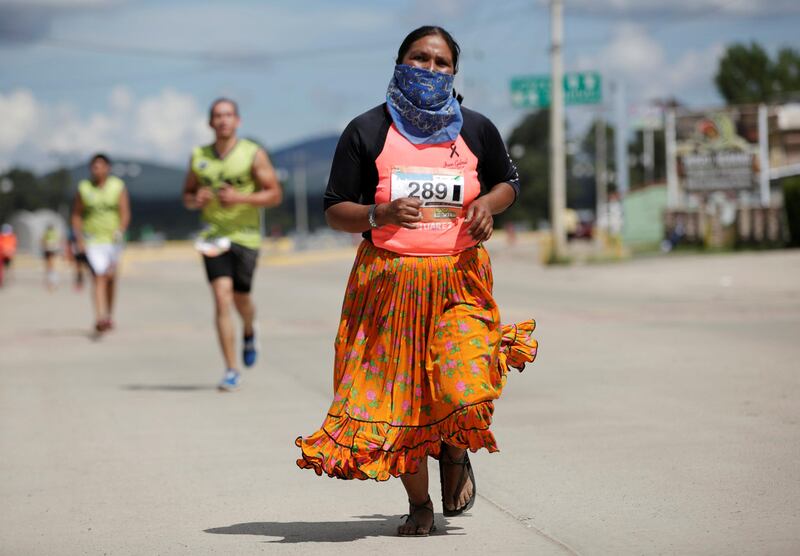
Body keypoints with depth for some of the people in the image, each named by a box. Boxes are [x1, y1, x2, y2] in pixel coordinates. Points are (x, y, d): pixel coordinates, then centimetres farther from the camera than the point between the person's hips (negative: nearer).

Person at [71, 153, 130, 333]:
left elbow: (125, 213, -5)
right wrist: (79, 239, -4)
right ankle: (100, 317, -29)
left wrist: (120, 231, -23)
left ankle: (109, 315, 33)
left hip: (112, 240, 2)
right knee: (98, 277, -17)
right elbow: (76, 215, 7)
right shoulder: (83, 188, 2)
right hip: (92, 242, -2)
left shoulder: (118, 187, 1)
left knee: (110, 277, 14)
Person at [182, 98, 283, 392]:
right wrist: (196, 200, -7)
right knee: (221, 298, -11)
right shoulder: (199, 157, 8)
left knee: (241, 299, 6)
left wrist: (240, 198, -18)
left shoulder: (254, 154, -2)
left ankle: (249, 332, 44)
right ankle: (231, 370, -9)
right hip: (214, 235, 1)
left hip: (245, 236, -1)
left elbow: (275, 194, -4)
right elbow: (187, 194, 17)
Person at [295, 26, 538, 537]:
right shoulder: (367, 131, 0)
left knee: (463, 390, -18)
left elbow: (509, 181, 21)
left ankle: (455, 451, 18)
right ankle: (419, 506, 23)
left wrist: (489, 204, -2)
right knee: (396, 398, 2)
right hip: (388, 283, 0)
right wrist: (381, 215, -20)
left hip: (459, 278, 0)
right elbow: (336, 211, 1)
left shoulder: (476, 130, 5)